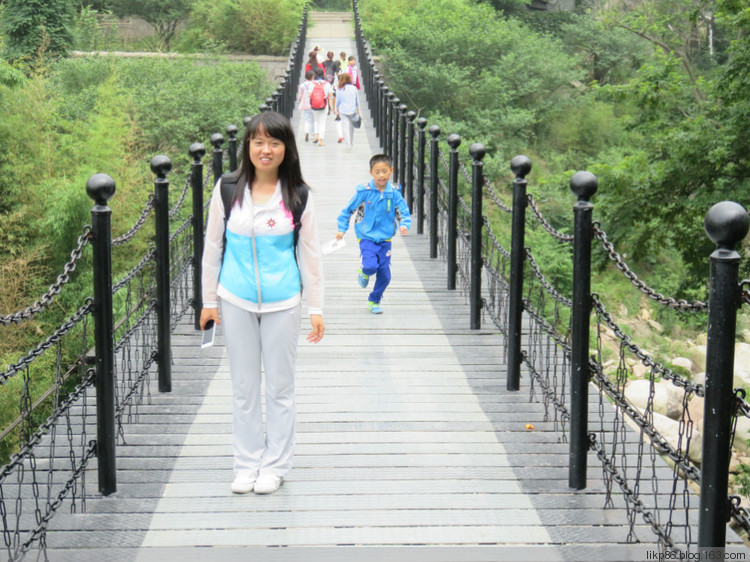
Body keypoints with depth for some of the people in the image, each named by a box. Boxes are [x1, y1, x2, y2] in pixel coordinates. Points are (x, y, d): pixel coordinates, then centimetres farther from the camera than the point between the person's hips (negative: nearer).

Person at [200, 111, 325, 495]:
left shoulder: (298, 195, -3)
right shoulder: (228, 189, -1)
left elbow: (310, 253, 3)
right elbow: (213, 245, 6)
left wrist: (316, 308, 2)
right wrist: (209, 300, 6)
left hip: (282, 303, -1)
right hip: (236, 301, 1)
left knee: (280, 386, 7)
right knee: (243, 386, 10)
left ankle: (275, 465, 20)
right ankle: (246, 464, 22)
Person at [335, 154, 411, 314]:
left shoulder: (394, 193, -5)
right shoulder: (364, 191, -11)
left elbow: (404, 212, -1)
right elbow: (348, 209, 0)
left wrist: (404, 225, -22)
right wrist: (342, 229, -3)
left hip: (385, 239, 3)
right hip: (367, 237, -3)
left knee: (385, 275, 6)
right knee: (370, 266, -25)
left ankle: (374, 301, 30)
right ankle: (364, 273, 14)